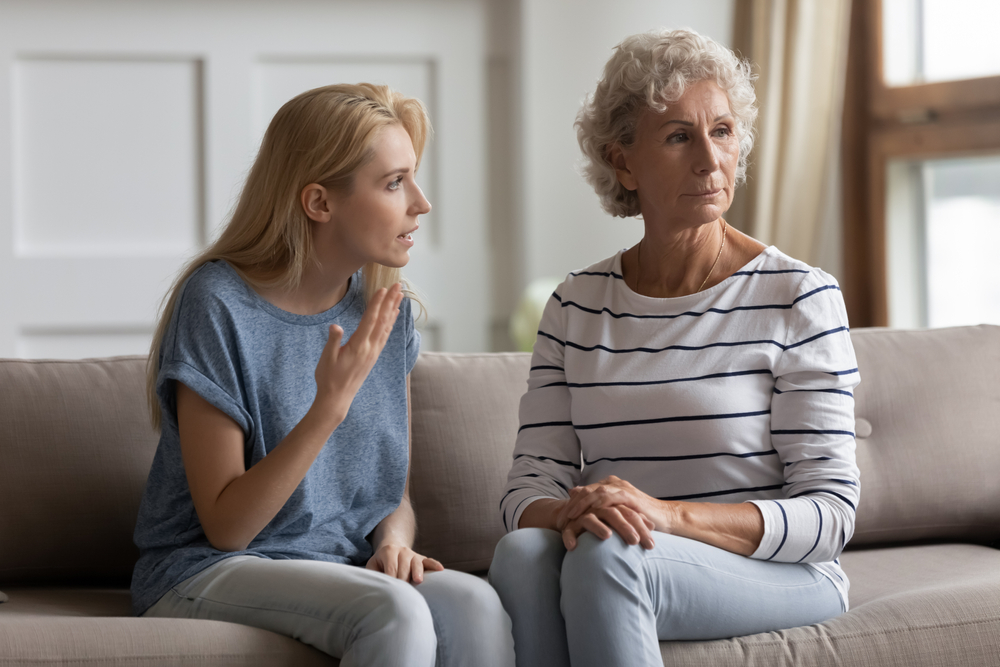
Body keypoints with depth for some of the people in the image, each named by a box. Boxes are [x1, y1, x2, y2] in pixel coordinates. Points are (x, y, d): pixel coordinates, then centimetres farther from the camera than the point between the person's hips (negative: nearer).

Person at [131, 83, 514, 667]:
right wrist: (331, 405, -24)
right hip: (210, 571, -5)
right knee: (395, 612, -34)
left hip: (347, 569, 5)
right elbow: (226, 527, -15)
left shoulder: (385, 310, 5)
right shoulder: (217, 304, -14)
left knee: (476, 605, -27)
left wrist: (393, 544, -10)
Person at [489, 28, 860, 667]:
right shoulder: (576, 307, 11)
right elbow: (530, 484, 5)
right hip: (617, 559, 3)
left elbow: (829, 513, -6)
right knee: (523, 551, -31)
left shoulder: (800, 296, -1)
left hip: (780, 577, -3)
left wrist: (669, 514, -22)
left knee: (608, 557, -34)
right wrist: (569, 513, -21)